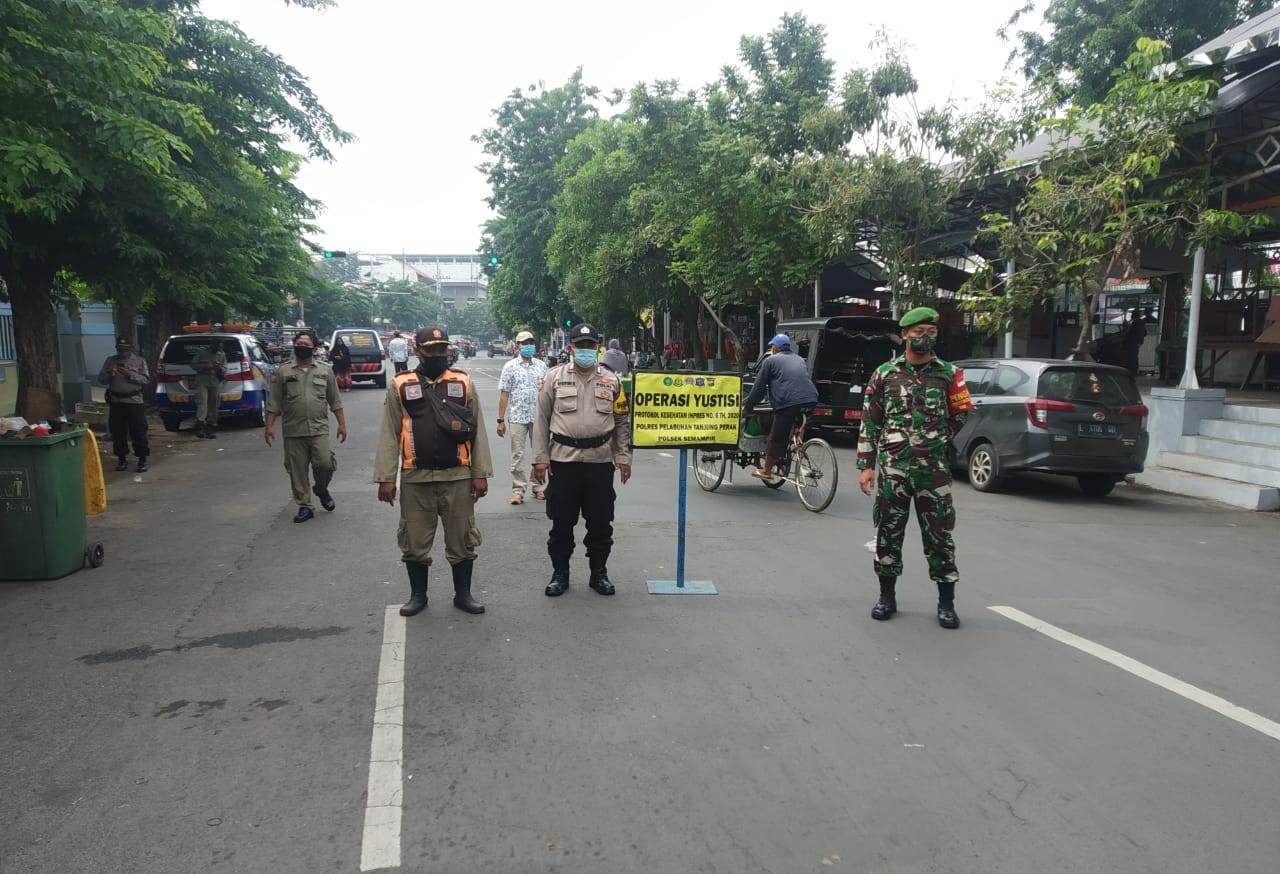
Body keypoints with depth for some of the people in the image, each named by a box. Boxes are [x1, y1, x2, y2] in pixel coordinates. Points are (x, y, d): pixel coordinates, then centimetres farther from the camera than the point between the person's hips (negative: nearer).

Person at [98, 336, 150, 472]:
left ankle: (142, 460, 2)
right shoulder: (110, 360, 13)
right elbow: (101, 379, 10)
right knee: (118, 432, 7)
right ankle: (122, 459, 17)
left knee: (138, 432, -4)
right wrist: (109, 374, -10)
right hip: (116, 401, 3)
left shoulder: (139, 361, 7)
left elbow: (146, 380, -3)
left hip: (135, 401, -3)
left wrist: (130, 374, -15)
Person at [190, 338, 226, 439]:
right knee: (202, 403, -15)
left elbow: (225, 369, 15)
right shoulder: (202, 353, 2)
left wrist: (220, 369, -9)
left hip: (215, 384, 4)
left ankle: (209, 429, 10)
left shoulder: (222, 354, 13)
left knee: (213, 406, 3)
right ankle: (200, 426, -20)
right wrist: (206, 366, -11)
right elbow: (193, 365, 2)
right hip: (202, 382, -3)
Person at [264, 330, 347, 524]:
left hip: (319, 429, 0)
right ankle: (304, 507, 15)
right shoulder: (283, 371, 6)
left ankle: (321, 490, 20)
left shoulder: (325, 370, 7)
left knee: (325, 464, -11)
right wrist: (270, 426, 0)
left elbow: (335, 401, 9)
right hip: (293, 431, 1)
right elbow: (274, 402, 6)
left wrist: (341, 424, 4)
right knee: (297, 471, 3)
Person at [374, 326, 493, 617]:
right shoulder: (400, 385, 1)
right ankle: (418, 594, 27)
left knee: (462, 539, 9)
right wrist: (386, 478, -5)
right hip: (415, 478, 0)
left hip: (458, 476, 1)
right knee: (414, 540, 10)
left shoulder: (464, 383, 3)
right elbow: (389, 435, 0)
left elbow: (477, 431, 3)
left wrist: (481, 473, -2)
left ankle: (463, 594, 24)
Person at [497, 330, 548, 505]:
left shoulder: (542, 365, 10)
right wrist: (501, 420, -4)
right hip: (517, 417, -3)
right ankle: (518, 489, 7)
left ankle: (538, 487, 20)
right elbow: (504, 394, 0)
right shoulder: (510, 366, 2)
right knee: (517, 455, 1)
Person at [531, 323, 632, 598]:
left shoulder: (611, 380, 8)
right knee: (562, 522, 6)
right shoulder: (555, 377, 3)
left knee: (601, 522, 8)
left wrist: (623, 457, 4)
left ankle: (599, 573, 22)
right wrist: (540, 458, -3)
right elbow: (542, 419, 3)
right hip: (563, 460, -1)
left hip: (601, 461, 2)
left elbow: (622, 422, 11)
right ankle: (560, 573, 20)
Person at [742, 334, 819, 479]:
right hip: (810, 400, 6)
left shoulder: (770, 361, 10)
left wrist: (747, 407, 16)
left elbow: (758, 388, 8)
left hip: (788, 402, -6)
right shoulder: (799, 359, 28)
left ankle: (766, 471, 12)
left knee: (777, 438, 3)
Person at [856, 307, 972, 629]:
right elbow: (869, 422, 3)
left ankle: (946, 602, 12)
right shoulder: (885, 373, 3)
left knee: (939, 534, 2)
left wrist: (939, 440, 11)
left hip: (934, 469, 0)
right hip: (892, 467, 0)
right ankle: (887, 596, 20)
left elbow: (961, 413, 18)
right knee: (888, 532, 7)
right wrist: (866, 465, -1)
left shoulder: (948, 373, 5)